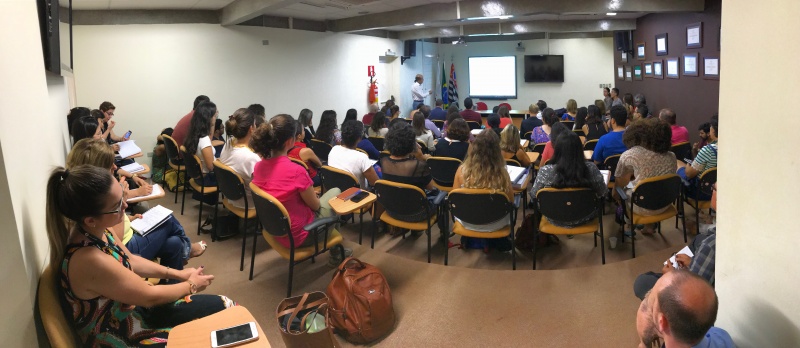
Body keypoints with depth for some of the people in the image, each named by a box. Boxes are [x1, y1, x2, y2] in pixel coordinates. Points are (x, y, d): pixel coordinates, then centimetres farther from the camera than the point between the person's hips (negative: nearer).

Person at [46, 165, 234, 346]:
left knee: (222, 305, 13)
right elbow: (150, 296, -23)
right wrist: (191, 285, -6)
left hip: (132, 308, 8)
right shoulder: (91, 260, -37)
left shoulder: (95, 231, -11)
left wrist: (177, 274, 5)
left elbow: (131, 261, 9)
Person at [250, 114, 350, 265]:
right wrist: (310, 192, 7)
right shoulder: (296, 171, -30)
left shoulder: (259, 166, -8)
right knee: (335, 192, 18)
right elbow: (315, 205, -13)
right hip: (297, 235, -7)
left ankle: (333, 247, 38)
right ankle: (336, 251, 32)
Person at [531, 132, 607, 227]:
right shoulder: (591, 168, -25)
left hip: (556, 220, 0)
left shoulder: (545, 171, -27)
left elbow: (533, 195, -11)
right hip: (584, 218, 1)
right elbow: (603, 192, -7)